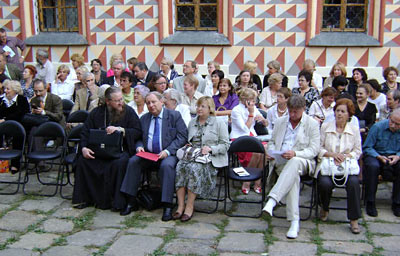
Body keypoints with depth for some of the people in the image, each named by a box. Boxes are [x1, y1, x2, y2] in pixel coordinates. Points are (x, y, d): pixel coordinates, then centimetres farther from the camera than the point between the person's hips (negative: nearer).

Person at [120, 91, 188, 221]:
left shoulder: (174, 116, 2)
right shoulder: (144, 118, 15)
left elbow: (182, 137, -5)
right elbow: (138, 138, 19)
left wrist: (167, 151, -17)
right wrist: (139, 147, -6)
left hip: (168, 154, -4)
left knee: (167, 165, -35)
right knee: (133, 161, -21)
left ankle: (167, 207, -29)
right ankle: (131, 202, -13)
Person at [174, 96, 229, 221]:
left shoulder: (219, 123, 5)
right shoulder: (192, 122, 22)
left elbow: (225, 145, 0)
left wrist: (210, 148, -14)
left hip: (211, 159, -4)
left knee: (194, 168, -35)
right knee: (180, 166, -28)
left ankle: (190, 206, -27)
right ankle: (181, 205, -28)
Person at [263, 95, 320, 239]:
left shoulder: (312, 124, 6)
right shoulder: (280, 122, 18)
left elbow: (314, 150, -3)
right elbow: (272, 142, 23)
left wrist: (295, 153, -21)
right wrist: (271, 152, -1)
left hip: (303, 161, -2)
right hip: (281, 162, 2)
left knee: (294, 163, -41)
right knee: (293, 176, -34)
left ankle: (272, 201, -52)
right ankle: (294, 221, -39)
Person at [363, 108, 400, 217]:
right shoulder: (377, 127, -10)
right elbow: (367, 148, -6)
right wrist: (379, 157, -21)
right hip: (375, 155, -2)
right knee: (373, 166, -37)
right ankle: (370, 203, -23)